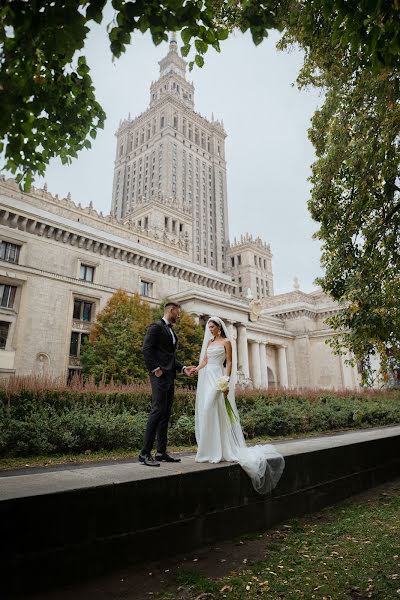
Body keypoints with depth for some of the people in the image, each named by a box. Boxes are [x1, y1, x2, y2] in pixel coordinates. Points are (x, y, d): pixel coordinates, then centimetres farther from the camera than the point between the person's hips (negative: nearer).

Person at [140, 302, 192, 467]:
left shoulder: (172, 331, 23)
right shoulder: (156, 327, -4)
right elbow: (147, 349, -14)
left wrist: (182, 368, 12)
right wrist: (155, 369, -18)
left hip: (170, 377, 9)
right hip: (160, 375, -9)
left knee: (165, 414, 9)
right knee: (157, 411, -12)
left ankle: (162, 452, 15)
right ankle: (145, 453, -7)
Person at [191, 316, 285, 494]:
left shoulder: (226, 341, 1)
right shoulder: (209, 342, 19)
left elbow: (229, 363, -5)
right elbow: (205, 360, 12)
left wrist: (226, 382, -15)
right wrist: (196, 368, -8)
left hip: (217, 377, -7)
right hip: (207, 377, 7)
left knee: (212, 410, -15)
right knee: (206, 413, 4)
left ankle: (216, 451, -7)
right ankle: (211, 450, 11)